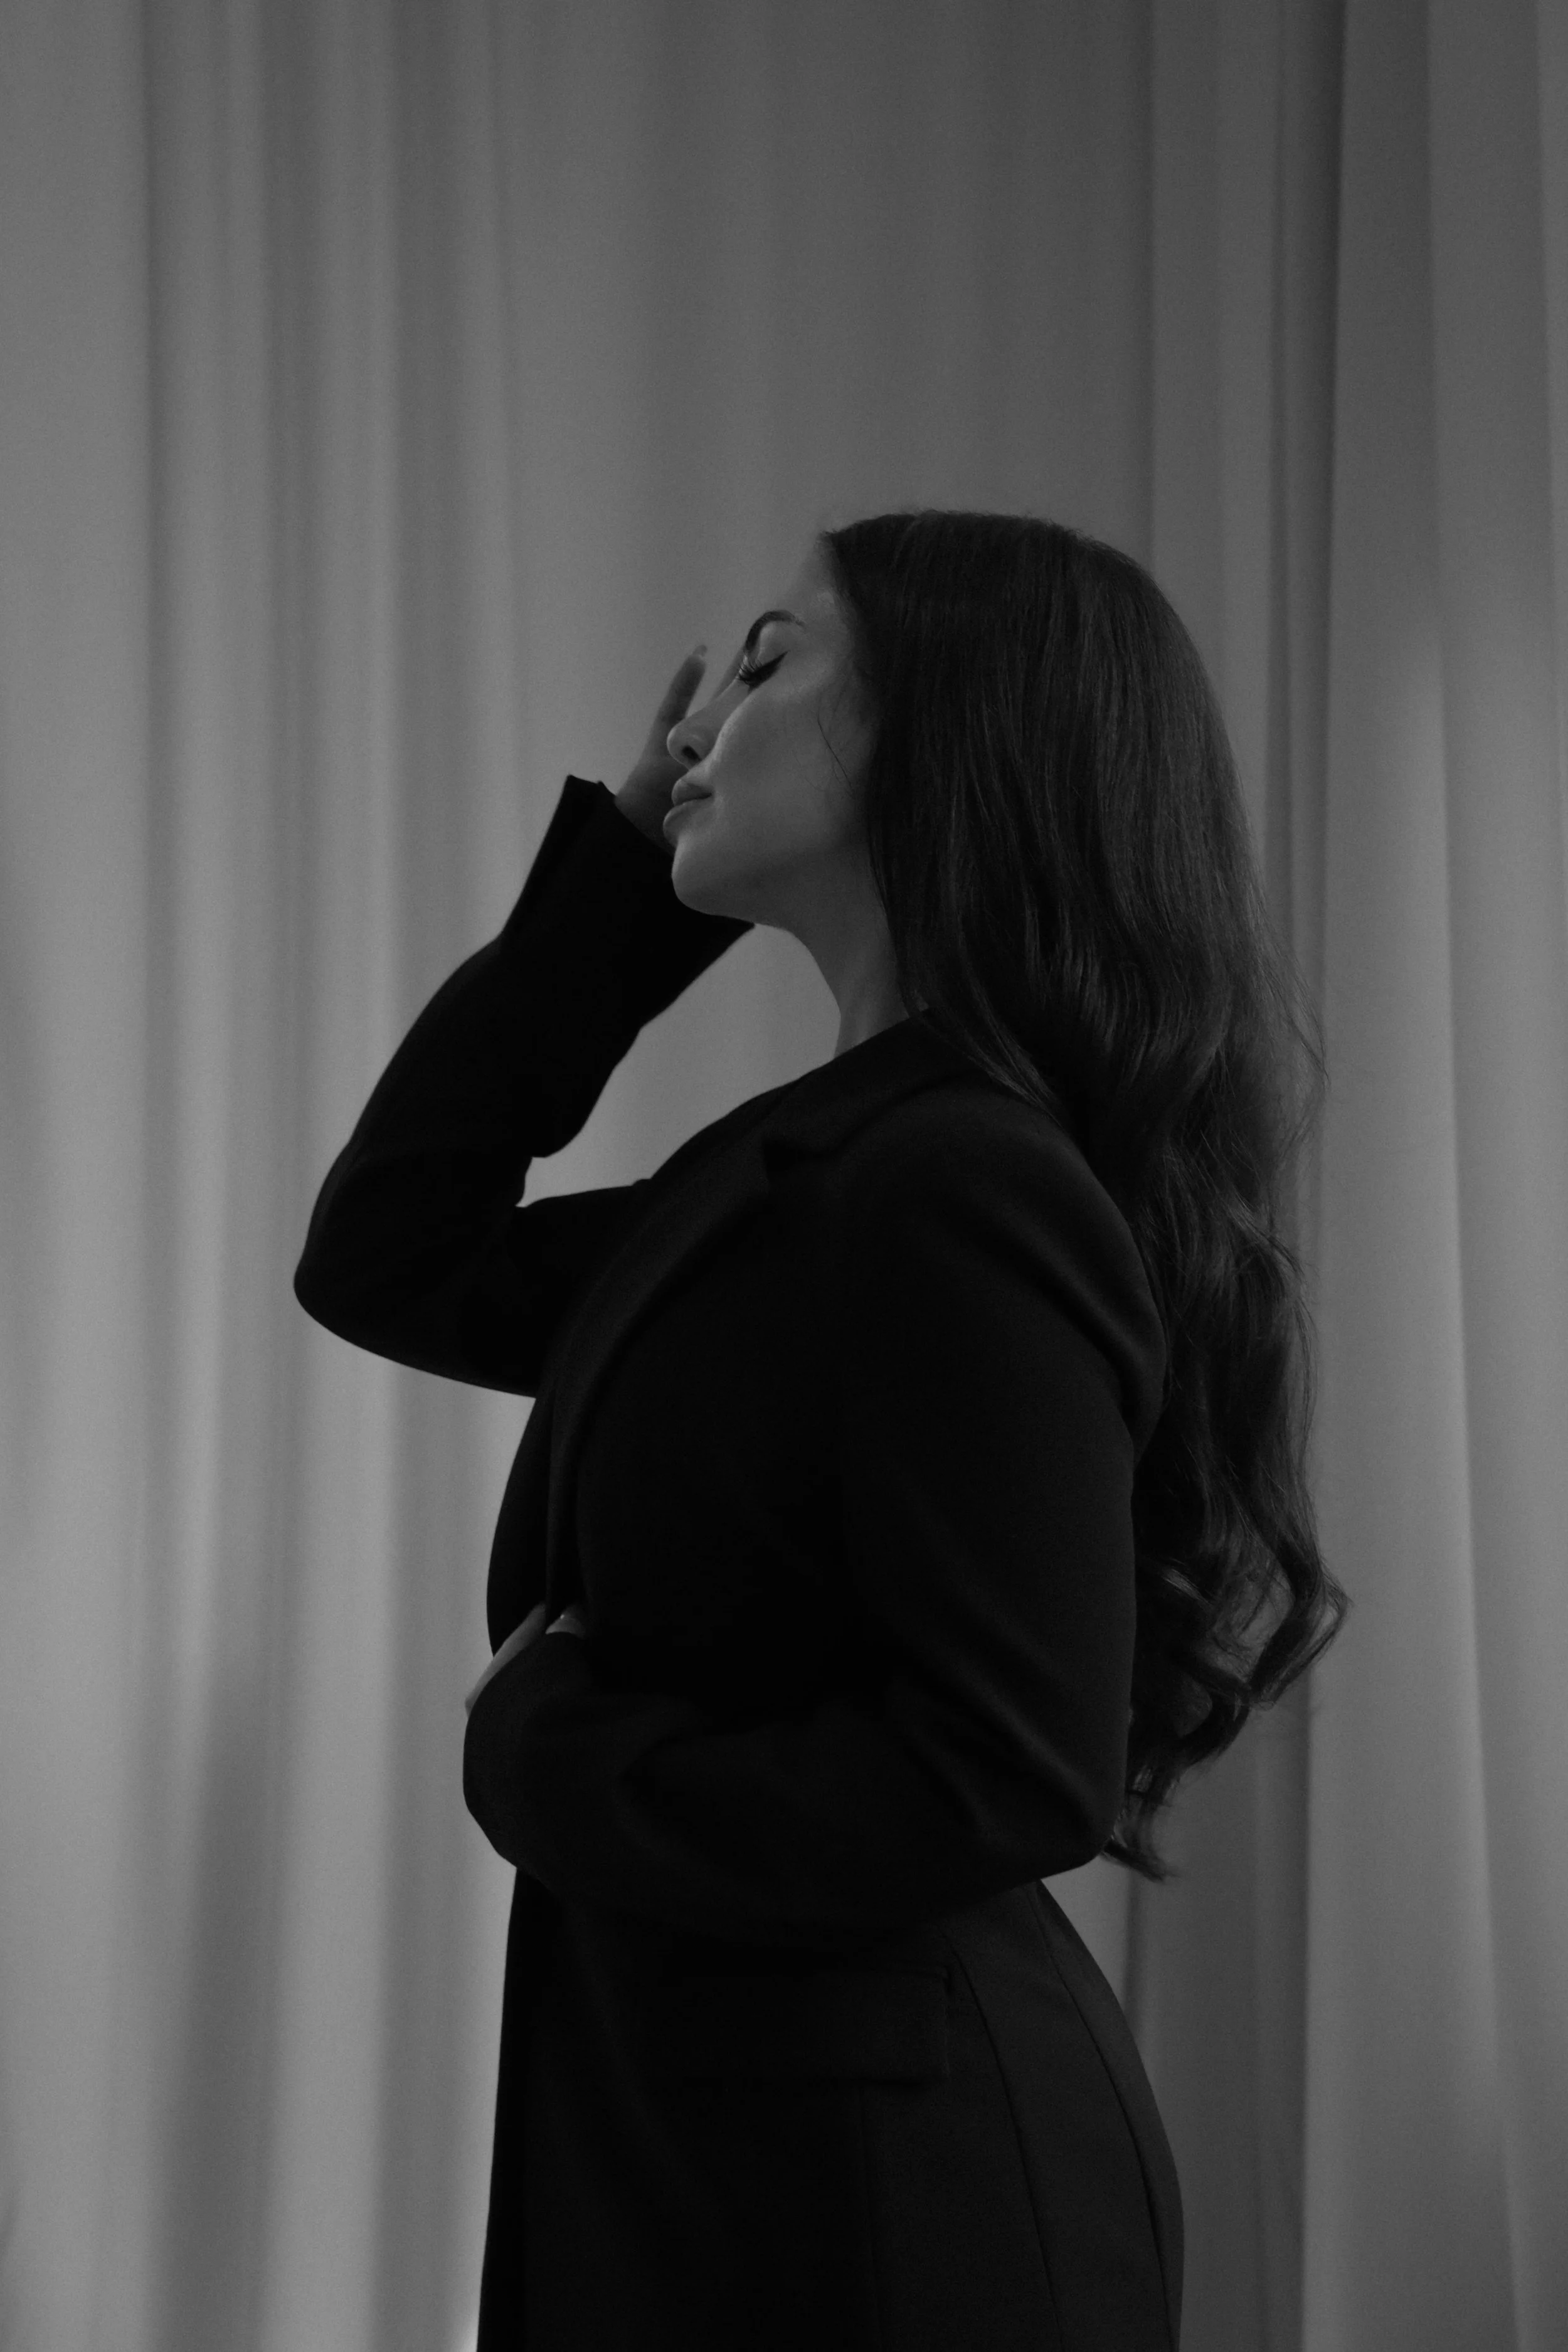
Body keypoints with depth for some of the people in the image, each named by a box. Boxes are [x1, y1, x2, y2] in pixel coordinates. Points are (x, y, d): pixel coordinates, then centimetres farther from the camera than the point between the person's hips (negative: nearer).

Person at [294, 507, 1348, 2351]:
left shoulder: (961, 1183, -21)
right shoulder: (814, 1164, 7)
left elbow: (1004, 1777, -25)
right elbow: (383, 1258, 14)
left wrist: (541, 1754, -13)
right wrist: (618, 867, 7)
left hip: (873, 2191, -8)